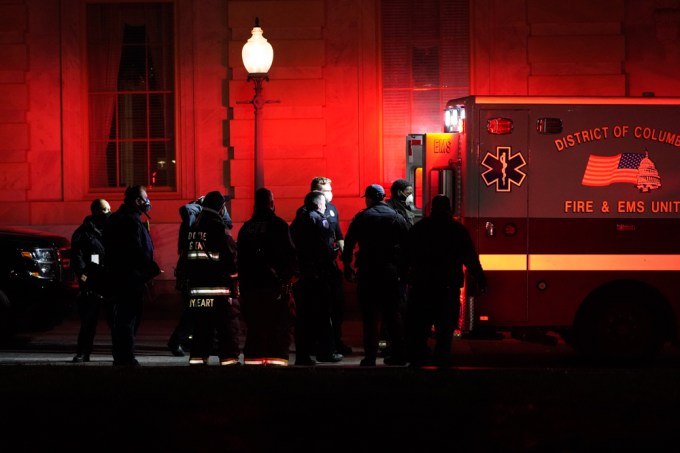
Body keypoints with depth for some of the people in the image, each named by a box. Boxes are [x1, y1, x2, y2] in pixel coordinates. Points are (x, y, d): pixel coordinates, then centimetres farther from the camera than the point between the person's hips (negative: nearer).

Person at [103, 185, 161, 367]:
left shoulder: (114, 219, 15)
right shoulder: (133, 221, -17)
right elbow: (137, 252, -22)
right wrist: (152, 270, -13)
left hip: (116, 275, 10)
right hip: (132, 279, -10)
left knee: (120, 316, 15)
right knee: (129, 317, -6)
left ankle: (119, 357, 21)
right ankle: (126, 358, -6)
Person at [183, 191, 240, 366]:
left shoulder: (193, 229, 9)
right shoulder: (219, 229, -13)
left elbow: (187, 258, 15)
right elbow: (231, 258, -13)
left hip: (196, 287, 7)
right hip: (219, 288, -7)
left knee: (201, 325, 12)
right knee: (228, 325, -1)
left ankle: (197, 358, 11)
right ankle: (229, 359, -4)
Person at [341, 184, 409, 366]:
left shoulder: (361, 218, -2)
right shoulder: (397, 218, 8)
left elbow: (349, 243, -3)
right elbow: (406, 245, 8)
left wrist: (347, 264, 7)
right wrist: (403, 268, 12)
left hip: (368, 271, -3)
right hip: (391, 271, 3)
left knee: (371, 315, -2)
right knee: (393, 313, 11)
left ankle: (370, 356, -5)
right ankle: (399, 354, 12)